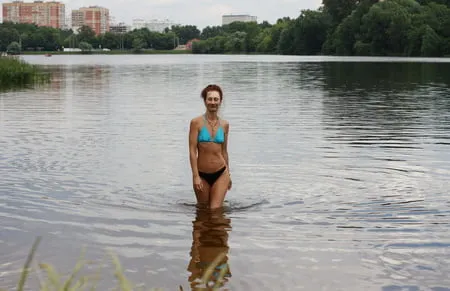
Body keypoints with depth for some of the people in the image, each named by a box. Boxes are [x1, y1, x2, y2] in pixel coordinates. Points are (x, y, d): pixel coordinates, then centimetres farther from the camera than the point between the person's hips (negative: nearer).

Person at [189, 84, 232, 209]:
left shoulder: (224, 124, 4)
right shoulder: (196, 122, -7)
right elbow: (192, 151, -9)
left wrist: (228, 174, 18)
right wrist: (195, 176, -14)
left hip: (221, 174, 1)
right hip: (202, 175, -1)